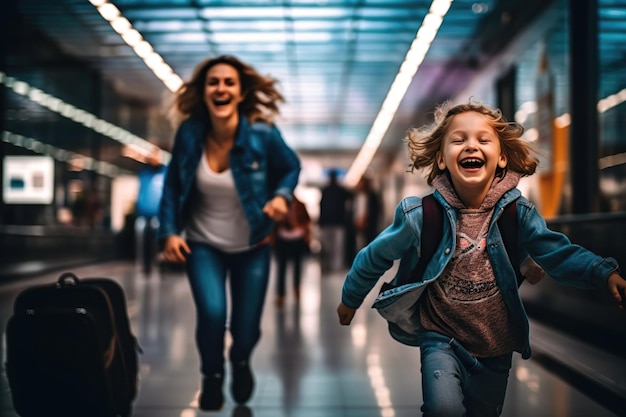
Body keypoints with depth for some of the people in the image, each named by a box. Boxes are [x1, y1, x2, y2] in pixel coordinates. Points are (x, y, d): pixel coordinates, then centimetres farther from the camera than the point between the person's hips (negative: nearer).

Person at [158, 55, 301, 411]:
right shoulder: (189, 135, -14)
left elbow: (292, 168, -1)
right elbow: (173, 185, -1)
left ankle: (241, 361, 47)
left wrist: (281, 196, -20)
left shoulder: (263, 135, -19)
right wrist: (170, 231, -8)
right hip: (203, 245, 0)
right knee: (212, 314, -20)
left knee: (247, 327, 6)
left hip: (252, 248, 0)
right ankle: (212, 375, 16)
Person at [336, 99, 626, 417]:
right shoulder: (421, 216, -15)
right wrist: (350, 298, 10)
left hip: (496, 348, 3)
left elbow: (558, 254, -11)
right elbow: (376, 256, -2)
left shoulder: (517, 213, -10)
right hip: (442, 340, -3)